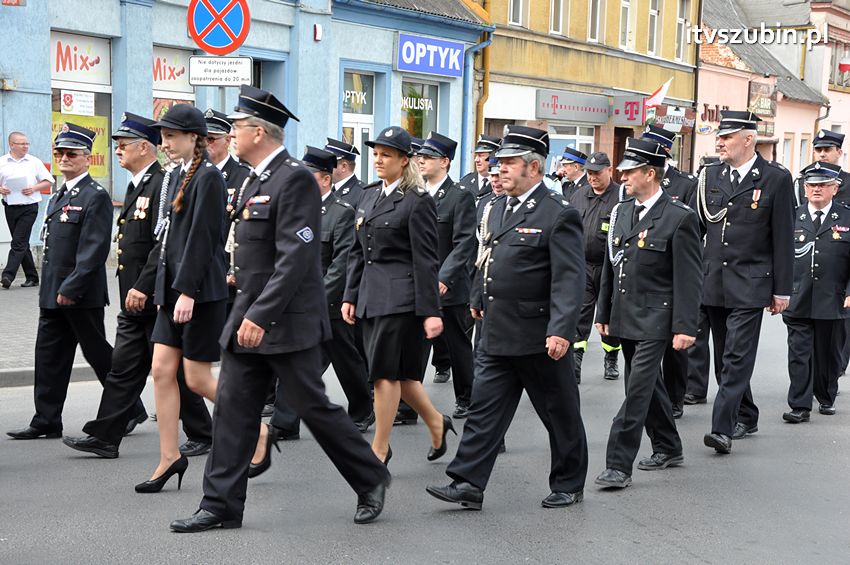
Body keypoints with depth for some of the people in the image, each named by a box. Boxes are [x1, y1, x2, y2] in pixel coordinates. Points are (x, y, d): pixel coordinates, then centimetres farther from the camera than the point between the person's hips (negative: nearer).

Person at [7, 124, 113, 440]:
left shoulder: (95, 197, -12)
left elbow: (94, 249, -19)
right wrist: (50, 289, 16)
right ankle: (47, 422, 13)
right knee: (49, 355, 8)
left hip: (81, 295, -9)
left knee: (98, 354, 1)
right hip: (53, 294, 9)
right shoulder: (59, 196, 16)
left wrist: (71, 288, -21)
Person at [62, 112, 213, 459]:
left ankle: (202, 435, 12)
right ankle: (105, 437, 11)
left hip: (156, 300, -9)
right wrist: (133, 289, 18)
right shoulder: (136, 186, 16)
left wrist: (143, 287, -24)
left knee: (173, 370, 0)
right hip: (136, 300, 9)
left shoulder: (161, 185, -15)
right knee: (123, 368, 9)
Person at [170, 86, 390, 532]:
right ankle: (221, 505, 12)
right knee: (232, 408, 6)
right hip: (250, 318, 9)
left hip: (287, 322, -9)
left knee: (314, 407, 1)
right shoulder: (256, 181, 13)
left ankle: (371, 481, 19)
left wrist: (260, 315, -26)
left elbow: (295, 258, -23)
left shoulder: (295, 179, -16)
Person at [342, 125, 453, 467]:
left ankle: (380, 449, 6)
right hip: (372, 297, 8)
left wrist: (431, 311, -14)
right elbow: (357, 252, 17)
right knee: (398, 373, 12)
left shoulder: (417, 201, -8)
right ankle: (436, 423, 32)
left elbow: (426, 260, -12)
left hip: (401, 296, -8)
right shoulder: (370, 197, 14)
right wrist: (350, 296, 11)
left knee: (386, 372, -4)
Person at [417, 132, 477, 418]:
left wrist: (443, 278, -23)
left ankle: (465, 399, 25)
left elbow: (465, 244, -14)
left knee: (458, 348, 9)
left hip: (448, 289, -5)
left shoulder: (461, 197, -8)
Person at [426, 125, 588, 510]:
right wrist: (479, 299, 31)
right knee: (484, 407, 3)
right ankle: (468, 484, 5)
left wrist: (560, 330, -28)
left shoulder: (558, 215, -14)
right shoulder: (499, 209, 11)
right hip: (496, 334, 7)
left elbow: (569, 279, -20)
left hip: (538, 337, -7)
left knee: (559, 413, 8)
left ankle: (568, 485, 22)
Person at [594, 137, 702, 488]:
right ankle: (668, 449, 33)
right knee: (648, 387, 17)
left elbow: (689, 279, -12)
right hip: (625, 318, 7)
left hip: (655, 321, -7)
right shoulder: (621, 212, 10)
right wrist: (603, 313, 15)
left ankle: (619, 465, -8)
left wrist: (685, 327, -16)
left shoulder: (679, 218, -11)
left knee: (638, 391, -10)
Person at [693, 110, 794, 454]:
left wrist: (782, 290, -4)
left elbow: (783, 240, -3)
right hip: (713, 284, 5)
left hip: (750, 286, -5)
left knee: (737, 357, -10)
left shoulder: (776, 179, -4)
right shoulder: (710, 176, 8)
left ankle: (723, 428, -13)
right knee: (726, 357, 13)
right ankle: (746, 418, 28)